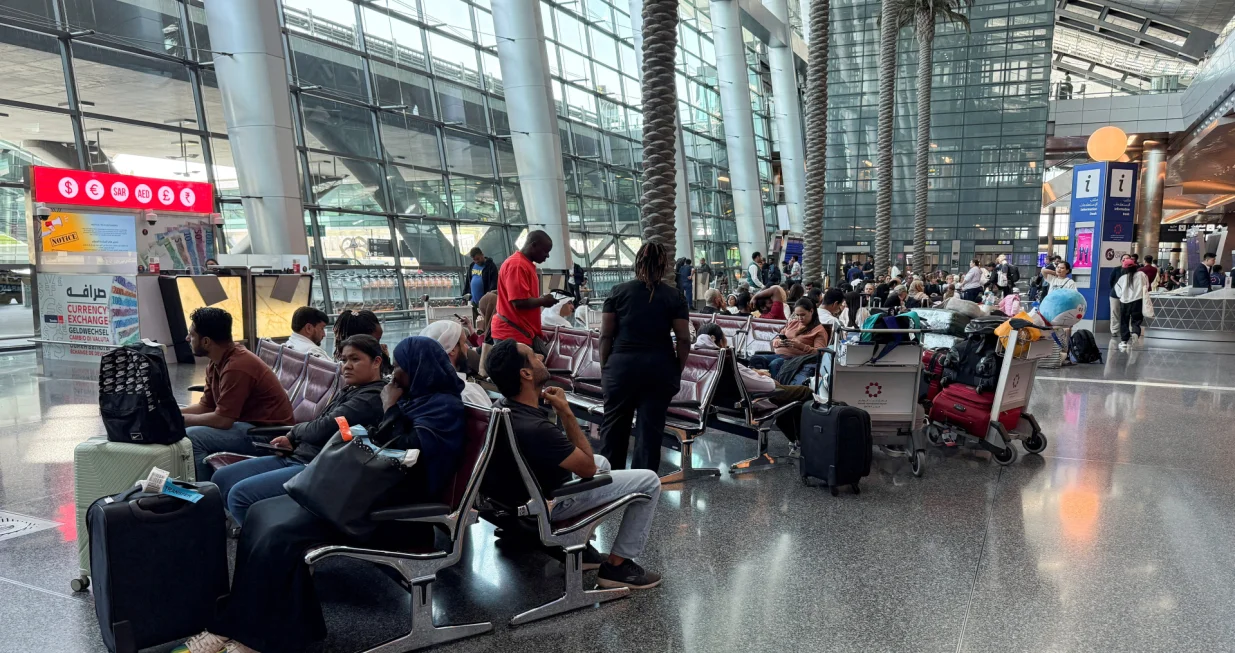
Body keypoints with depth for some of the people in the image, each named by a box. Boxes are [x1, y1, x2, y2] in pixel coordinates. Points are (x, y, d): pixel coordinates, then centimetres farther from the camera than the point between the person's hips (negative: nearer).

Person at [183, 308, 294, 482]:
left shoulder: (236, 367, -22)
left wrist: (182, 419, -10)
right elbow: (206, 406, 14)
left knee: (192, 437, -21)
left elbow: (222, 420, -22)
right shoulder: (217, 363, 7)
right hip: (249, 424, 10)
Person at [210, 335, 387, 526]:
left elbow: (322, 429, -21)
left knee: (239, 494, -20)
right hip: (296, 456, 11)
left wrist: (294, 433, 0)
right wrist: (291, 441, -3)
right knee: (221, 479, 8)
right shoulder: (350, 390, 16)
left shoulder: (373, 397, -17)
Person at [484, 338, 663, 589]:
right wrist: (566, 412, -20)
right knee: (649, 482, -4)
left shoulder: (502, 407, -7)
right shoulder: (536, 429, -37)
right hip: (545, 504, -9)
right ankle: (616, 566, 5)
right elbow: (588, 468, -22)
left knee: (603, 461, 30)